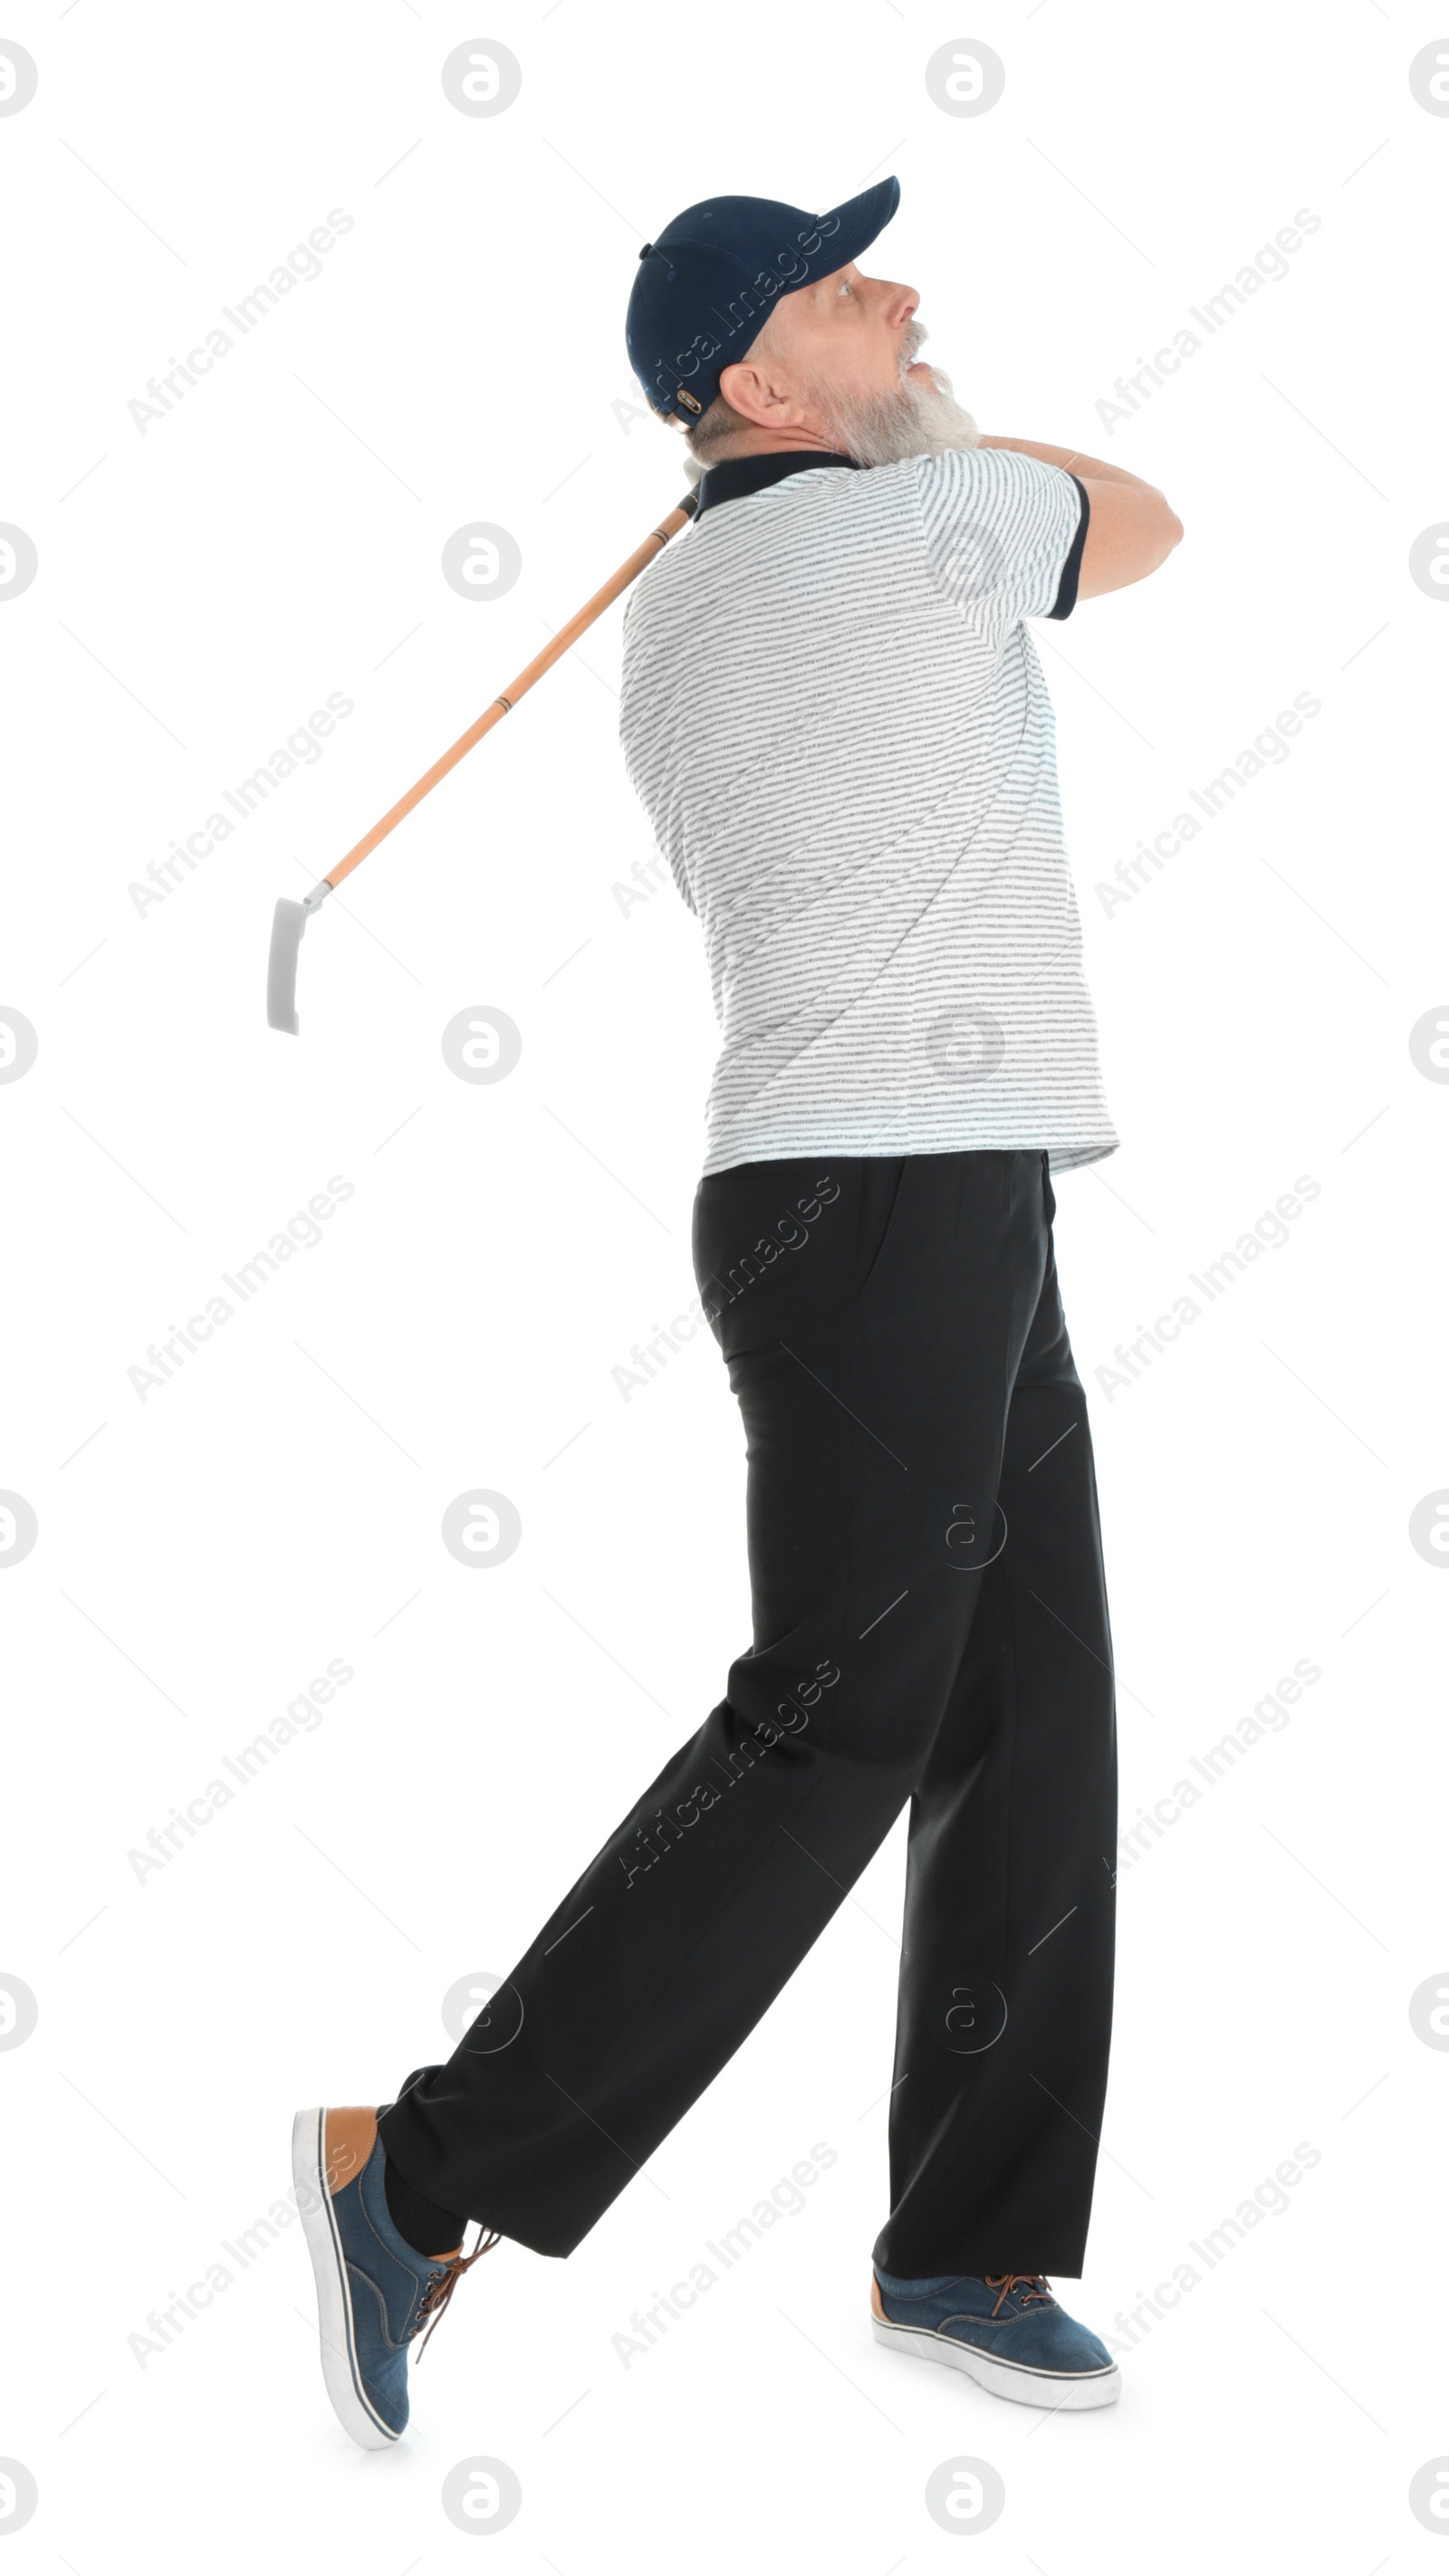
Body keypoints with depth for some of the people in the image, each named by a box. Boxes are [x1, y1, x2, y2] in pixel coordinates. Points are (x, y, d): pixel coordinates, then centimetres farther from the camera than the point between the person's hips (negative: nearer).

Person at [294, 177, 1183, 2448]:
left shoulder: (669, 623, 16)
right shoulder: (922, 519, -8)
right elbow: (1148, 522, 11)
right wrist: (939, 429, 26)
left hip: (951, 1216, 9)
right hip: (894, 1205, -9)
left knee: (1031, 1726, 9)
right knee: (832, 1733, -9)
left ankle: (965, 2241, 15)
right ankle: (431, 2166, -2)